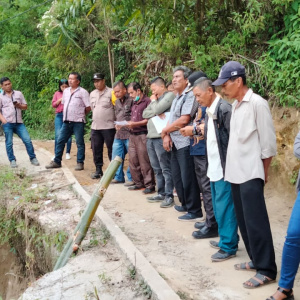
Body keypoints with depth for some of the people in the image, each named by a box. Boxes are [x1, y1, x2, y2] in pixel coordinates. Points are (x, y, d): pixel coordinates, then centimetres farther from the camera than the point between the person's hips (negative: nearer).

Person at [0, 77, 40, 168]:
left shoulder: (18, 94, 14)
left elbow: (25, 106, 16)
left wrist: (19, 105, -5)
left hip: (19, 122, 2)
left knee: (27, 140, -4)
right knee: (9, 143, 1)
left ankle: (33, 158, 6)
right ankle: (12, 160, 13)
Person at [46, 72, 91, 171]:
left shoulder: (83, 92, -7)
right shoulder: (66, 91, 14)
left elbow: (88, 107, -8)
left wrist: (81, 114, 4)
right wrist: (67, 114, 15)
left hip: (78, 122, -6)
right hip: (66, 122, 7)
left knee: (79, 143, 1)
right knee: (60, 141, 8)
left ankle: (80, 163, 9)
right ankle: (57, 161, 17)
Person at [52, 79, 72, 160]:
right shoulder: (57, 93, 12)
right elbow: (53, 105, 11)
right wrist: (60, 100, -4)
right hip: (59, 115, 1)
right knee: (58, 135, -5)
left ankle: (68, 153, 13)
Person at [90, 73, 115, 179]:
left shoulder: (111, 93, -7)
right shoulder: (92, 94, 13)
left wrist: (115, 120, -8)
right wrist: (96, 118, 16)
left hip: (108, 126, -6)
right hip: (95, 126, 6)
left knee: (111, 149, 0)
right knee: (96, 149, 9)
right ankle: (98, 170, 20)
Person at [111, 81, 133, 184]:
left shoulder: (131, 100, -10)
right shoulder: (117, 102, 17)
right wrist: (117, 124, 7)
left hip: (129, 134, -8)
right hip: (119, 134, 8)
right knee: (116, 156, 12)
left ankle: (131, 178, 10)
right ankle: (118, 177, 24)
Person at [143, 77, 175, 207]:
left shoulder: (170, 95, -4)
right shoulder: (155, 100, 22)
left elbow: (157, 109, -17)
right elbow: (145, 114, 11)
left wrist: (153, 101, 4)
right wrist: (157, 113, -7)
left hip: (161, 138, -9)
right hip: (150, 138, 9)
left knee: (166, 169, -4)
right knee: (157, 169, 14)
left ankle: (169, 196, 1)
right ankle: (161, 193, 22)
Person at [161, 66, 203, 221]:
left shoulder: (190, 96, -13)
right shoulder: (176, 98, 18)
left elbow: (184, 120, -21)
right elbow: (171, 120, 16)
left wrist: (164, 130, -9)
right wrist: (167, 136, -3)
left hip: (185, 144, -10)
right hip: (175, 144, 10)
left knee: (188, 179, -5)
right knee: (177, 177, 17)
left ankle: (195, 211, 4)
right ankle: (185, 204, 32)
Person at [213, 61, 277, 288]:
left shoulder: (257, 103, -12)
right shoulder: (235, 105, 12)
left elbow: (268, 142, -11)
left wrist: (263, 172, -5)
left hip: (251, 174, -8)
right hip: (236, 172, 8)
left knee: (255, 222, -6)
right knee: (244, 221, 14)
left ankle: (266, 270, 3)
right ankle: (256, 260, 26)